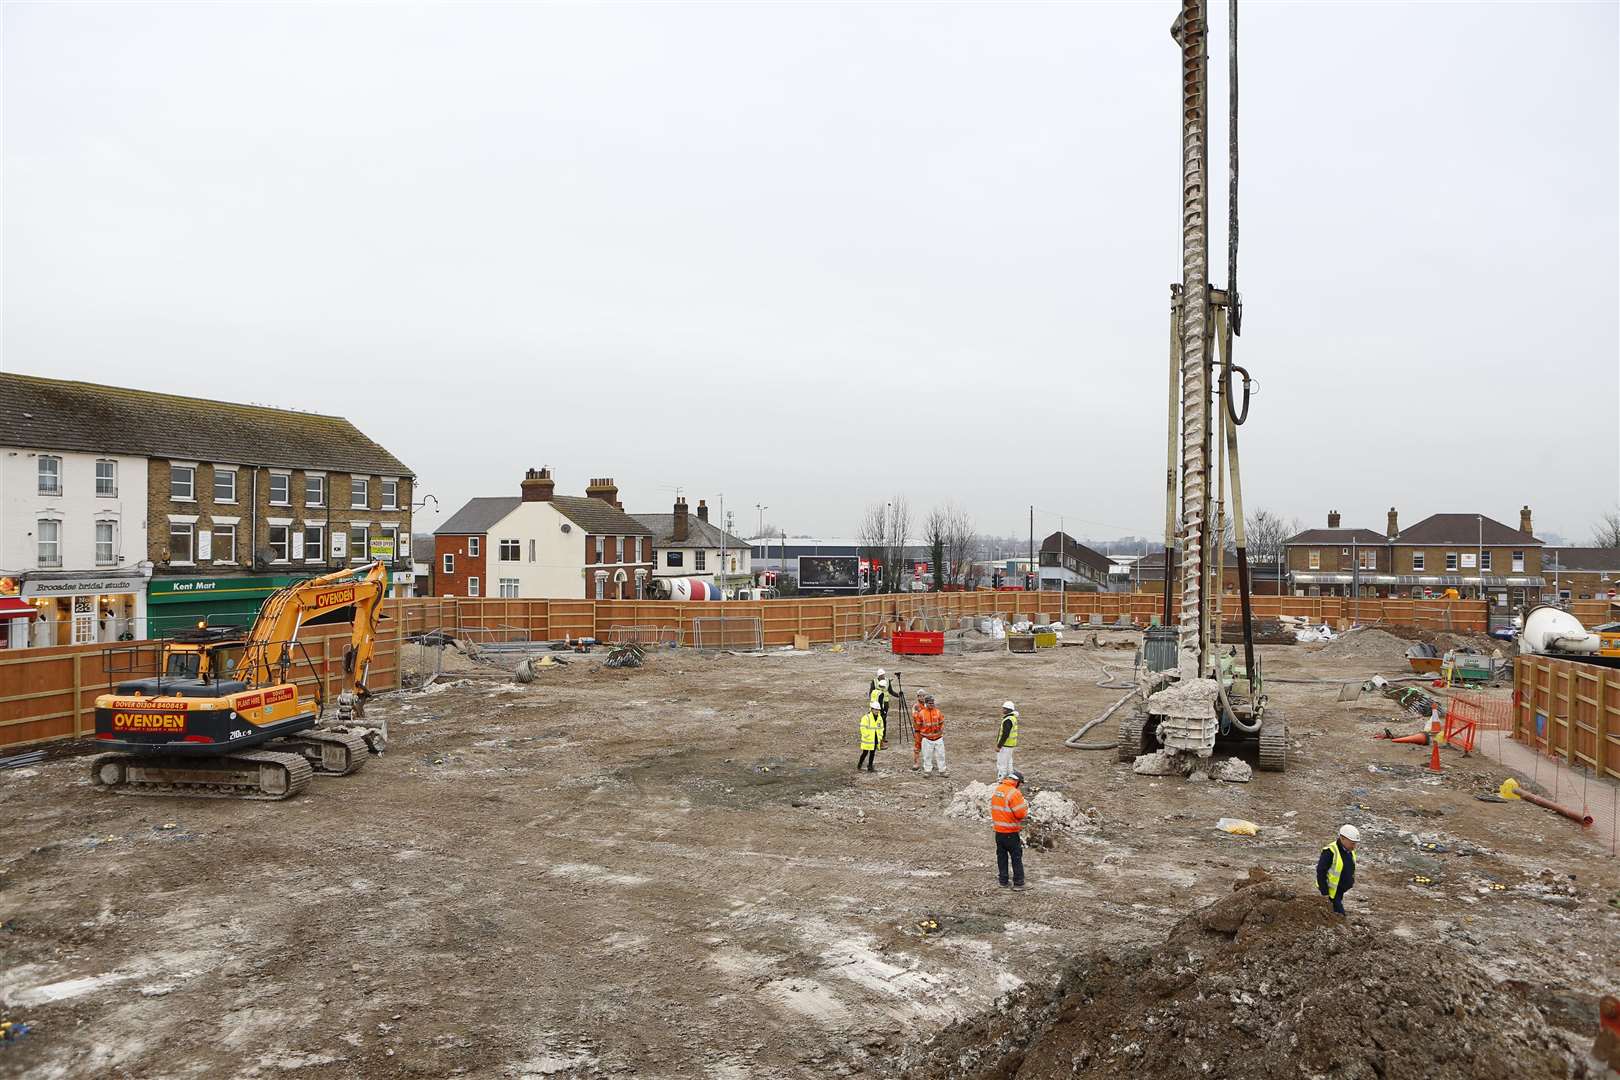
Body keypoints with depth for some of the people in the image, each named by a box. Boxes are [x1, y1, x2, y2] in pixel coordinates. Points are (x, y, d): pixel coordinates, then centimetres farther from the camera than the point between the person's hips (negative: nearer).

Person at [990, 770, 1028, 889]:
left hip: (998, 830, 7)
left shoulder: (997, 789, 4)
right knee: (1016, 857, 5)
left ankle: (1003, 881, 21)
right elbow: (1021, 814, -20)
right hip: (1011, 833, -7)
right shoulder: (1014, 793, -20)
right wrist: (1025, 807, -1)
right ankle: (1018, 883, 9)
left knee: (1002, 856, 15)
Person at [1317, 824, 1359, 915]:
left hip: (1340, 890, 9)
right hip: (1331, 890, -9)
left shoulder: (1349, 851, 3)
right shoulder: (1330, 852, -24)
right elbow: (1321, 872, -22)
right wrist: (1324, 893, -22)